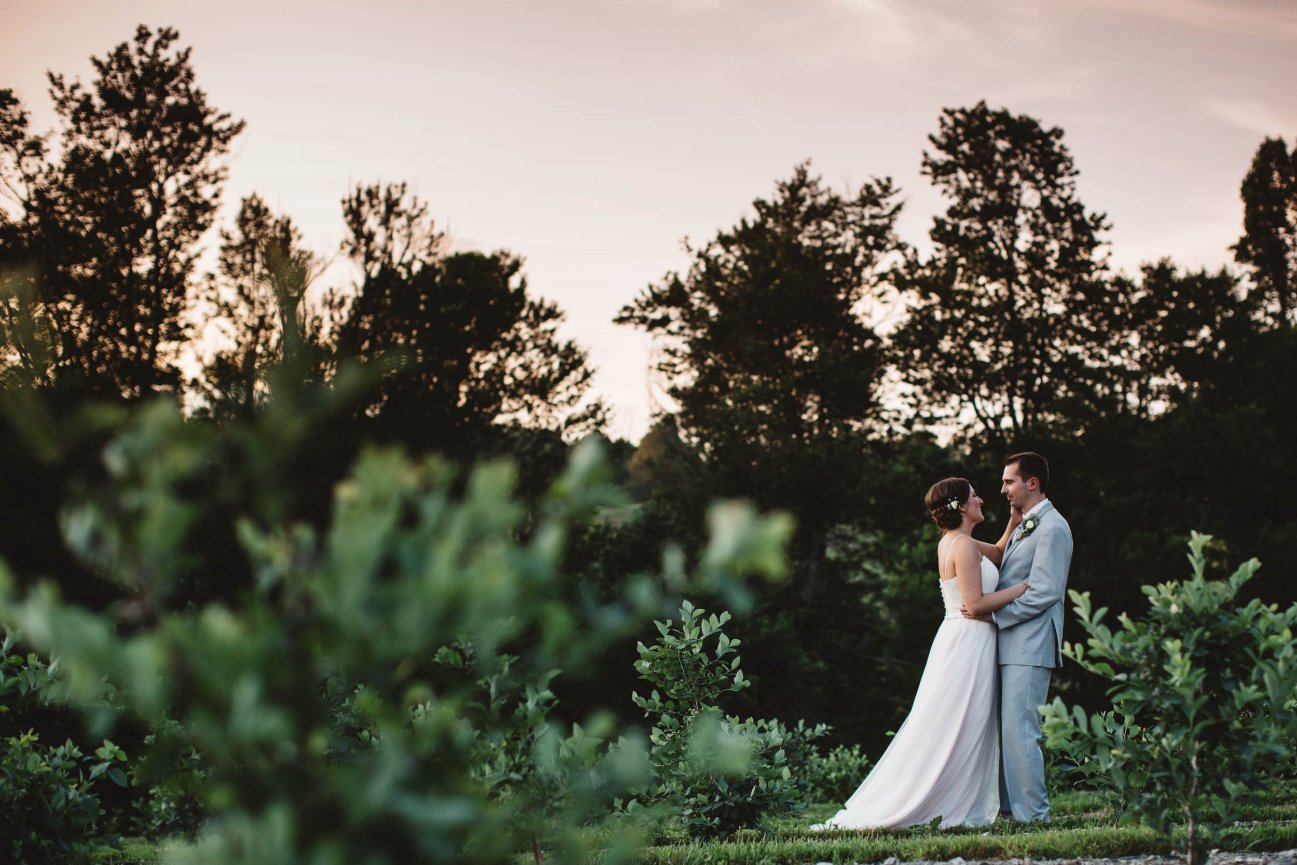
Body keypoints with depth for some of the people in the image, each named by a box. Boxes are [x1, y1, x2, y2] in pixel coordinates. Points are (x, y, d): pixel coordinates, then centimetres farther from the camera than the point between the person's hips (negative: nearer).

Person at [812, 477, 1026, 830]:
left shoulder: (953, 542, 14)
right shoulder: (963, 546, -16)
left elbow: (999, 552, 29)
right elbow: (976, 603, -22)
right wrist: (1023, 587, -13)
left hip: (961, 641, 10)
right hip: (968, 641, -10)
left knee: (966, 731, 11)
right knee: (952, 731, -6)